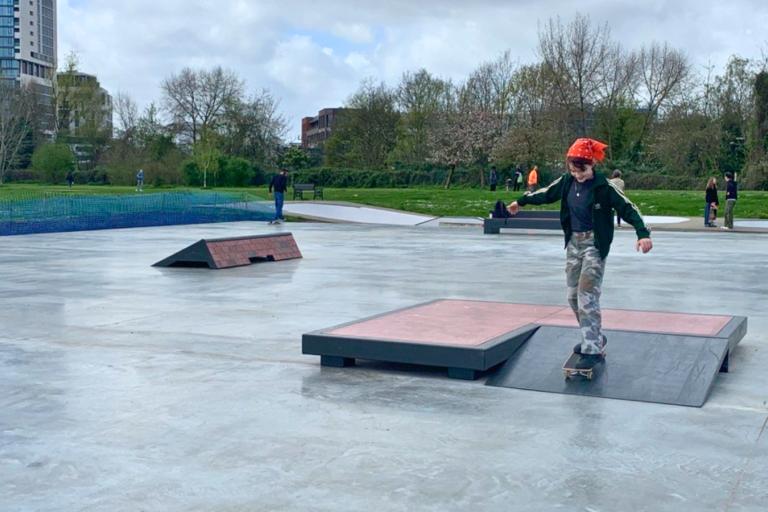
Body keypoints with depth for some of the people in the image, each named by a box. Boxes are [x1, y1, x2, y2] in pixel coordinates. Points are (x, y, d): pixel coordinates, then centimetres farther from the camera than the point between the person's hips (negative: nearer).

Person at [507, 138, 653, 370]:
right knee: (573, 295, 10)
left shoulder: (603, 186, -15)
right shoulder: (567, 181, 1)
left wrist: (643, 233, -29)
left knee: (587, 295, -14)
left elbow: (627, 208, -17)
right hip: (573, 242, 6)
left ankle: (592, 349, -10)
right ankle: (594, 337, 27)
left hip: (595, 244, -6)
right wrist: (521, 201, 28)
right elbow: (546, 194, 17)